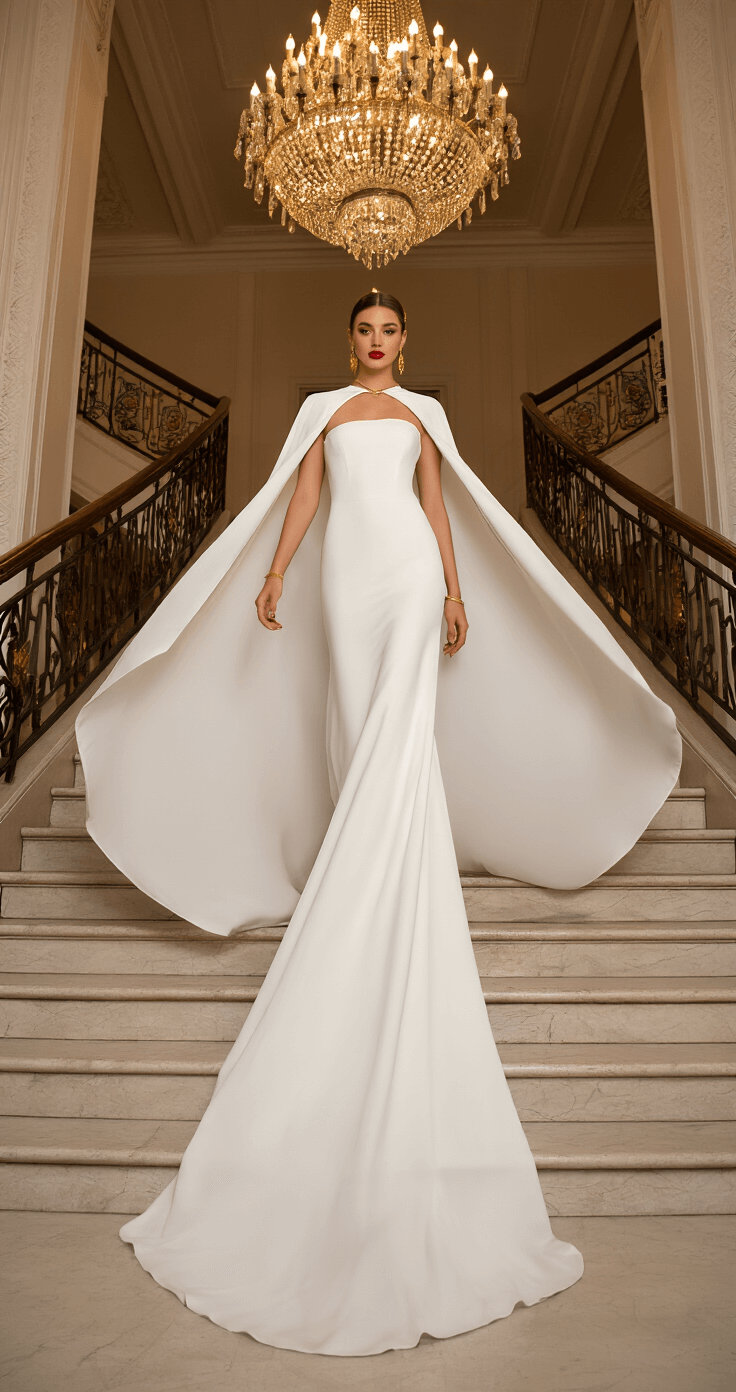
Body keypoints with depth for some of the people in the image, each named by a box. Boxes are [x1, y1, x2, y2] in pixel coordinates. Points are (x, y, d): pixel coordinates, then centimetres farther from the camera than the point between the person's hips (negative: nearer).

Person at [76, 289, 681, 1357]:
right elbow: (298, 496, 11)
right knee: (361, 730, -2)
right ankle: (372, 875, 6)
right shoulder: (322, 407, 21)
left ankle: (384, 893, -13)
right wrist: (274, 574, -2)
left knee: (400, 732, -15)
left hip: (412, 569, -1)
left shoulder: (424, 411, 21)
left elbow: (439, 503, 15)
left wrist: (457, 587, 4)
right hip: (346, 572, 2)